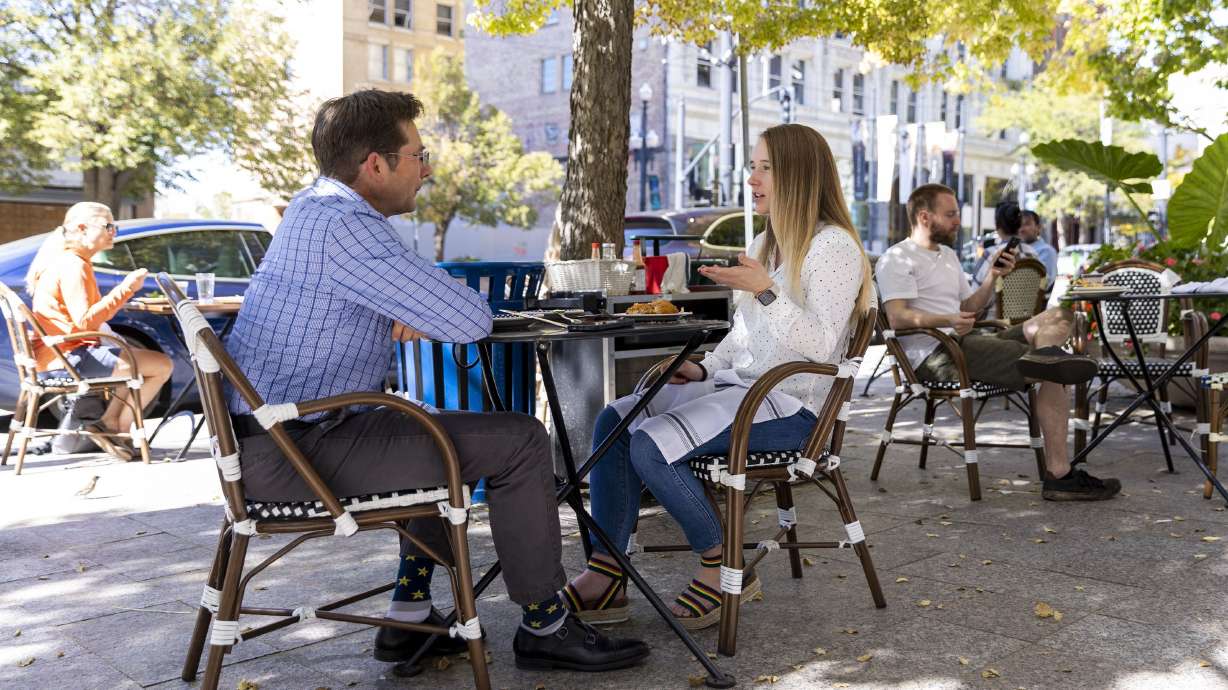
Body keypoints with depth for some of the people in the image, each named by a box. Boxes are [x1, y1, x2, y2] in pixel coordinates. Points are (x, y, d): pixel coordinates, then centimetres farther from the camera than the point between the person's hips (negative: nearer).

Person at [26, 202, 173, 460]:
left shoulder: (67, 260, 17)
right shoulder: (72, 264, -15)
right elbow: (84, 321, -24)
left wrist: (125, 289, 7)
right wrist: (125, 289, -22)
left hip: (58, 355, 11)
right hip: (66, 358, -11)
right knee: (162, 365, -15)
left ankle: (114, 424, 16)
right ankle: (113, 424, 0)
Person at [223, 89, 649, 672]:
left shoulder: (315, 204, 10)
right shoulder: (345, 227, -21)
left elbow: (400, 292, 24)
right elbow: (471, 321, -23)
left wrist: (414, 313, 0)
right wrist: (427, 312, 0)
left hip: (272, 433, 10)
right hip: (298, 452, -10)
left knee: (450, 433, 28)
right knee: (520, 441, -8)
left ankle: (411, 615, 26)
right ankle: (544, 626, 6)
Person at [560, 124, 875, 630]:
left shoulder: (833, 246, -9)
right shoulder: (764, 243, 18)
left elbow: (820, 346, -19)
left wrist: (765, 291, -28)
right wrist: (703, 369, 7)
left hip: (792, 405, -9)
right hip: (738, 384, 9)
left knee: (652, 444, -25)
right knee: (613, 421, -6)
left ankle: (724, 569, -6)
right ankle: (605, 578, -10)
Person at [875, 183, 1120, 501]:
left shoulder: (948, 255, 28)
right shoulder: (897, 259, -2)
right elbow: (897, 317, -18)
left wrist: (992, 277, 12)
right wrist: (948, 320, -33)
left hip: (966, 342, 10)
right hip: (934, 353, -10)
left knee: (1060, 316, -4)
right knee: (1053, 375, -20)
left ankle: (1042, 355, -34)